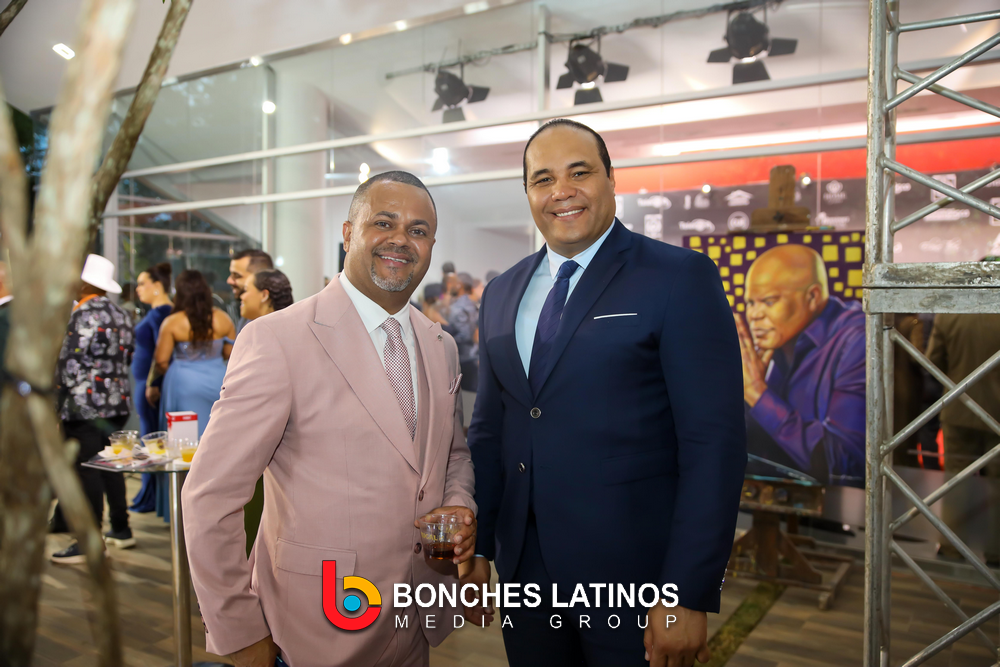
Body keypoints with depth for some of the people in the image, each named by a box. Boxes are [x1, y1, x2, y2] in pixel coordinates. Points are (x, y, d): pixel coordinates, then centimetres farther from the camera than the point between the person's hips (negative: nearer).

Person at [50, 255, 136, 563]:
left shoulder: (83, 315, -13)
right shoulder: (121, 315, 11)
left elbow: (70, 363, -14)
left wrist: (59, 405, -8)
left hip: (85, 404, -8)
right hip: (117, 403, 8)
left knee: (86, 471, -2)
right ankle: (121, 529, 24)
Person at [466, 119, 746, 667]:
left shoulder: (680, 278, -9)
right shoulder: (501, 294, 8)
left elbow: (714, 443, -13)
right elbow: (489, 430, 11)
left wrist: (690, 595, -15)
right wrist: (478, 547, 8)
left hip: (634, 574, -4)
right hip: (526, 567, 5)